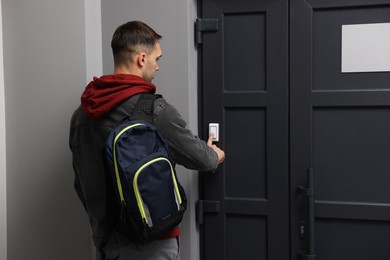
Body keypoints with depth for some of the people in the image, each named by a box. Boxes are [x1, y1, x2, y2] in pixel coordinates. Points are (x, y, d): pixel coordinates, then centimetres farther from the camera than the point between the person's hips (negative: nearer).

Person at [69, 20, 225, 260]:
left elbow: (82, 182, 11)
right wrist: (214, 156, 17)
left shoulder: (82, 113, 4)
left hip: (105, 240, 7)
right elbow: (199, 157, -5)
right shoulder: (154, 110, -18)